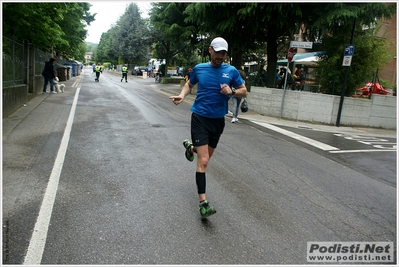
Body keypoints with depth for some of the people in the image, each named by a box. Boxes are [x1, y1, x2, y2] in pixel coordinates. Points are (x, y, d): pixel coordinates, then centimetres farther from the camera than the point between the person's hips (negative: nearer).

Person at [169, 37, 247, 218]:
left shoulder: (231, 71, 1)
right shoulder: (199, 68, 1)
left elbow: (244, 91, 6)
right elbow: (189, 84, 17)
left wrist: (232, 91, -15)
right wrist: (182, 95, -4)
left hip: (218, 120, 3)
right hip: (200, 118, -3)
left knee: (206, 156, 21)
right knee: (203, 161, -12)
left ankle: (190, 147, 55)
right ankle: (203, 202, -7)